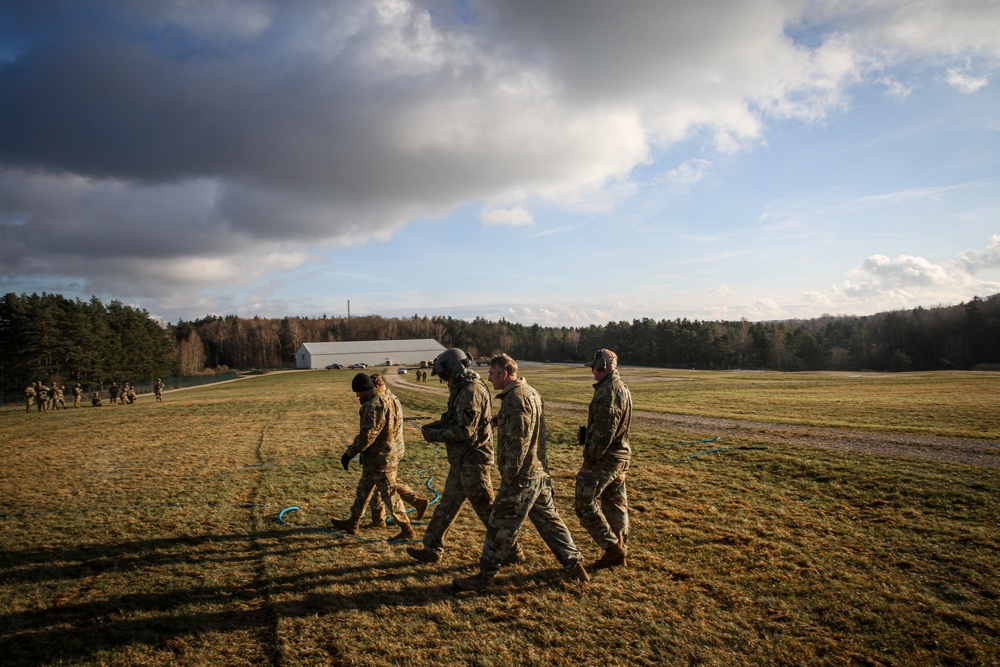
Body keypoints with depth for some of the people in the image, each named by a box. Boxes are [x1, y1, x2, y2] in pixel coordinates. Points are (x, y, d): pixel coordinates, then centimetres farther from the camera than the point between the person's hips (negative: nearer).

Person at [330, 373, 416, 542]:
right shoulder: (387, 398, 8)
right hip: (377, 457, 10)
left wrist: (349, 453, -15)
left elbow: (366, 435, -25)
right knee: (363, 489, 21)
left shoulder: (375, 405, -24)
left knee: (389, 495, -1)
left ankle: (407, 531, 9)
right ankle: (352, 523, 34)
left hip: (381, 458, -10)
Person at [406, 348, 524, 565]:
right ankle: (432, 549, 28)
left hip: (472, 460, -10)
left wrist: (435, 435, -13)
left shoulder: (471, 391, -21)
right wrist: (435, 425, 7)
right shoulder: (463, 389, 11)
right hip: (462, 460, 10)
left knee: (486, 508, 0)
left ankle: (513, 552, 12)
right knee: (447, 504, 17)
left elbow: (464, 430, -24)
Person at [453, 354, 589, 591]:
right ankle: (574, 565, 23)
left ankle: (485, 576, 13)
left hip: (522, 477, -10)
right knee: (549, 520, 17)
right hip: (539, 473, 10)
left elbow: (518, 441, -24)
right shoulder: (529, 392, 12)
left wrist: (509, 473, -18)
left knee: (500, 526, 2)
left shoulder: (517, 398, -20)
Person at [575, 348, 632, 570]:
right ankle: (619, 552, 25)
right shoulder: (622, 388, 12)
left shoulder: (608, 390, -20)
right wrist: (587, 433, 14)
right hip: (620, 457, 10)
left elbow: (605, 429, -25)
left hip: (604, 459, -10)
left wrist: (591, 457, -18)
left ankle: (612, 547, 0)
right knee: (616, 504, 16)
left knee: (585, 503, -3)